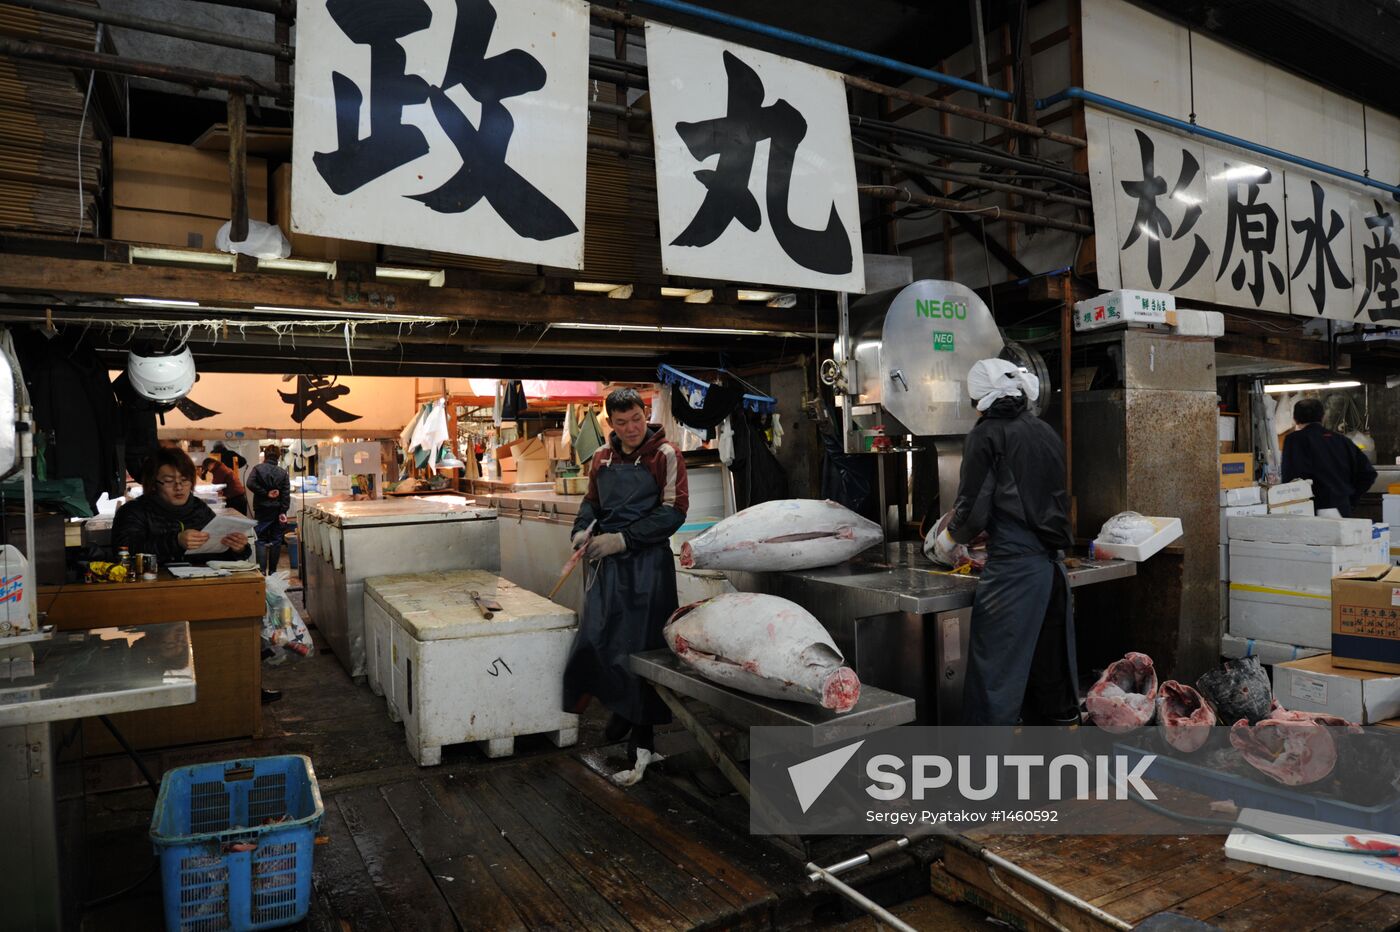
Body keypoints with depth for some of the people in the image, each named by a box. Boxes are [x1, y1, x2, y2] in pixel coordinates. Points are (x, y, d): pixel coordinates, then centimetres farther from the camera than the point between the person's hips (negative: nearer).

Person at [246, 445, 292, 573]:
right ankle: (272, 571, 11)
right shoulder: (283, 473, 3)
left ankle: (262, 570, -3)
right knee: (276, 541, 7)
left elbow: (250, 484, -18)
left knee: (261, 540, 3)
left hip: (262, 510, -2)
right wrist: (283, 512, -4)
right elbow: (286, 494, -3)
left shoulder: (257, 469, -2)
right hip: (277, 510, 2)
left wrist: (265, 493, -8)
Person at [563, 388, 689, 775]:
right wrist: (582, 530, 2)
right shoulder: (603, 457, 10)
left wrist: (624, 538, -16)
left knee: (642, 643, 0)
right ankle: (622, 706, 30)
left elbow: (674, 511, -11)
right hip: (608, 562, 5)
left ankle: (642, 731, 17)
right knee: (596, 637, 4)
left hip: (648, 560, -5)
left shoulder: (665, 455, -6)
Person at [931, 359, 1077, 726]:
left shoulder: (987, 434, -6)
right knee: (1050, 664, 16)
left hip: (1013, 566, -7)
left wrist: (950, 538, 10)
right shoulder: (1047, 433, 14)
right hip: (1053, 562, 7)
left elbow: (974, 509, -9)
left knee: (996, 672, -2)